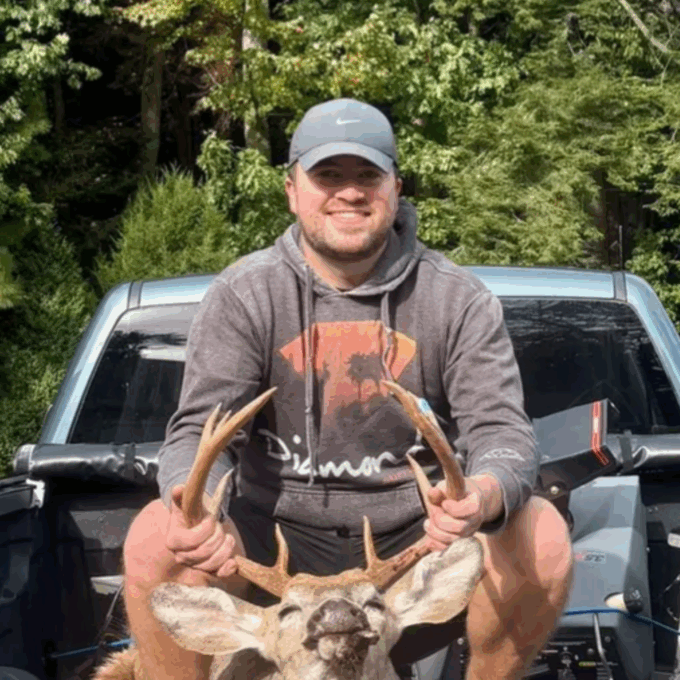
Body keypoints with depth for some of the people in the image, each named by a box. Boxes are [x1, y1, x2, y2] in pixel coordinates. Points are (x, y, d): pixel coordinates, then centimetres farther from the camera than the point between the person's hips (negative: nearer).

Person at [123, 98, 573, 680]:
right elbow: (200, 430, -10)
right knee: (156, 540, -28)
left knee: (542, 536, -26)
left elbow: (502, 430, -8)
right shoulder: (243, 296, -1)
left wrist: (486, 495, -35)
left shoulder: (459, 301, 0)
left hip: (416, 544, 1)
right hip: (279, 543, -1)